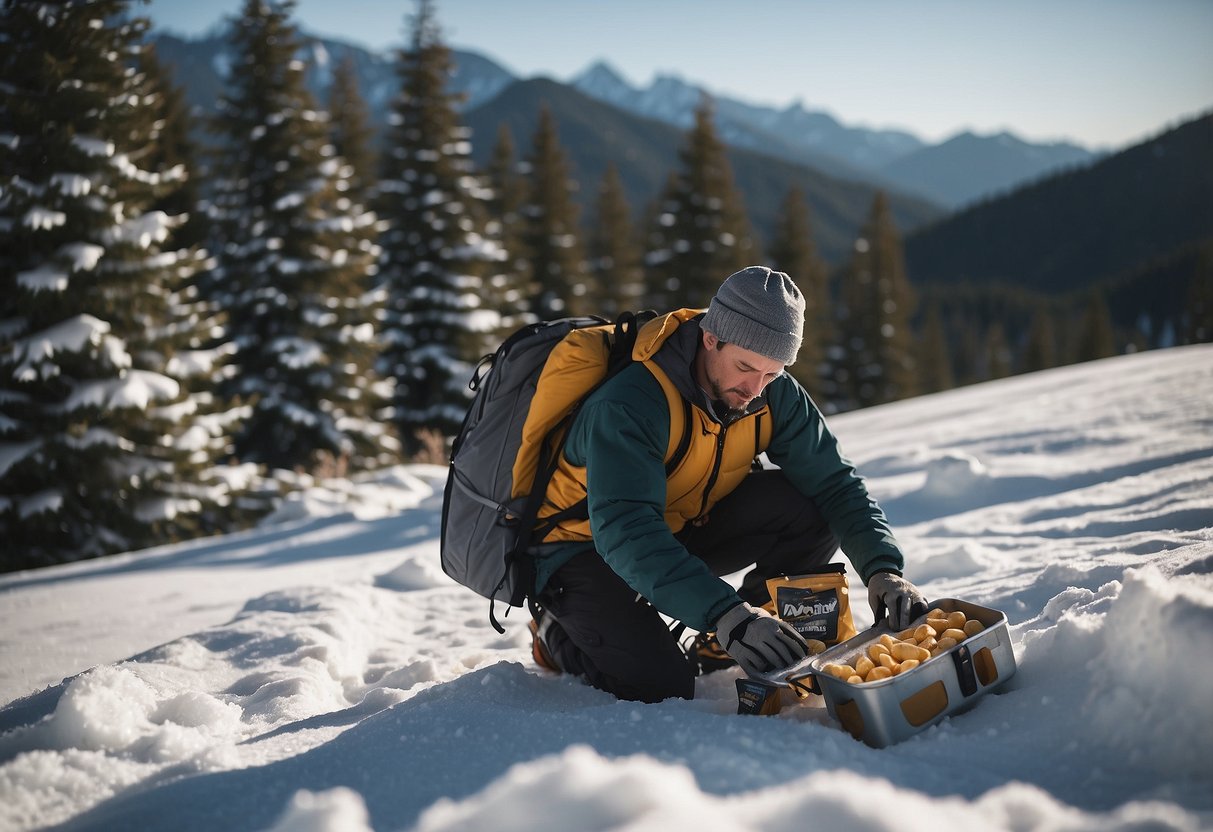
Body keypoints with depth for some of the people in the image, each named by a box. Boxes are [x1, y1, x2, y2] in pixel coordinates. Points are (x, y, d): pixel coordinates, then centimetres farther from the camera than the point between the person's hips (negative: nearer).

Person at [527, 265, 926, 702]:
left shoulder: (774, 396, -12)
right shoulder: (627, 405, -32)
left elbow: (836, 484, -11)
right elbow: (625, 532, -42)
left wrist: (883, 569, -28)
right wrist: (724, 612, -52)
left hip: (684, 527, 6)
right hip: (584, 548, -6)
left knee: (808, 509, -18)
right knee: (661, 684, -28)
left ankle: (719, 647, 2)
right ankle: (559, 632, 5)